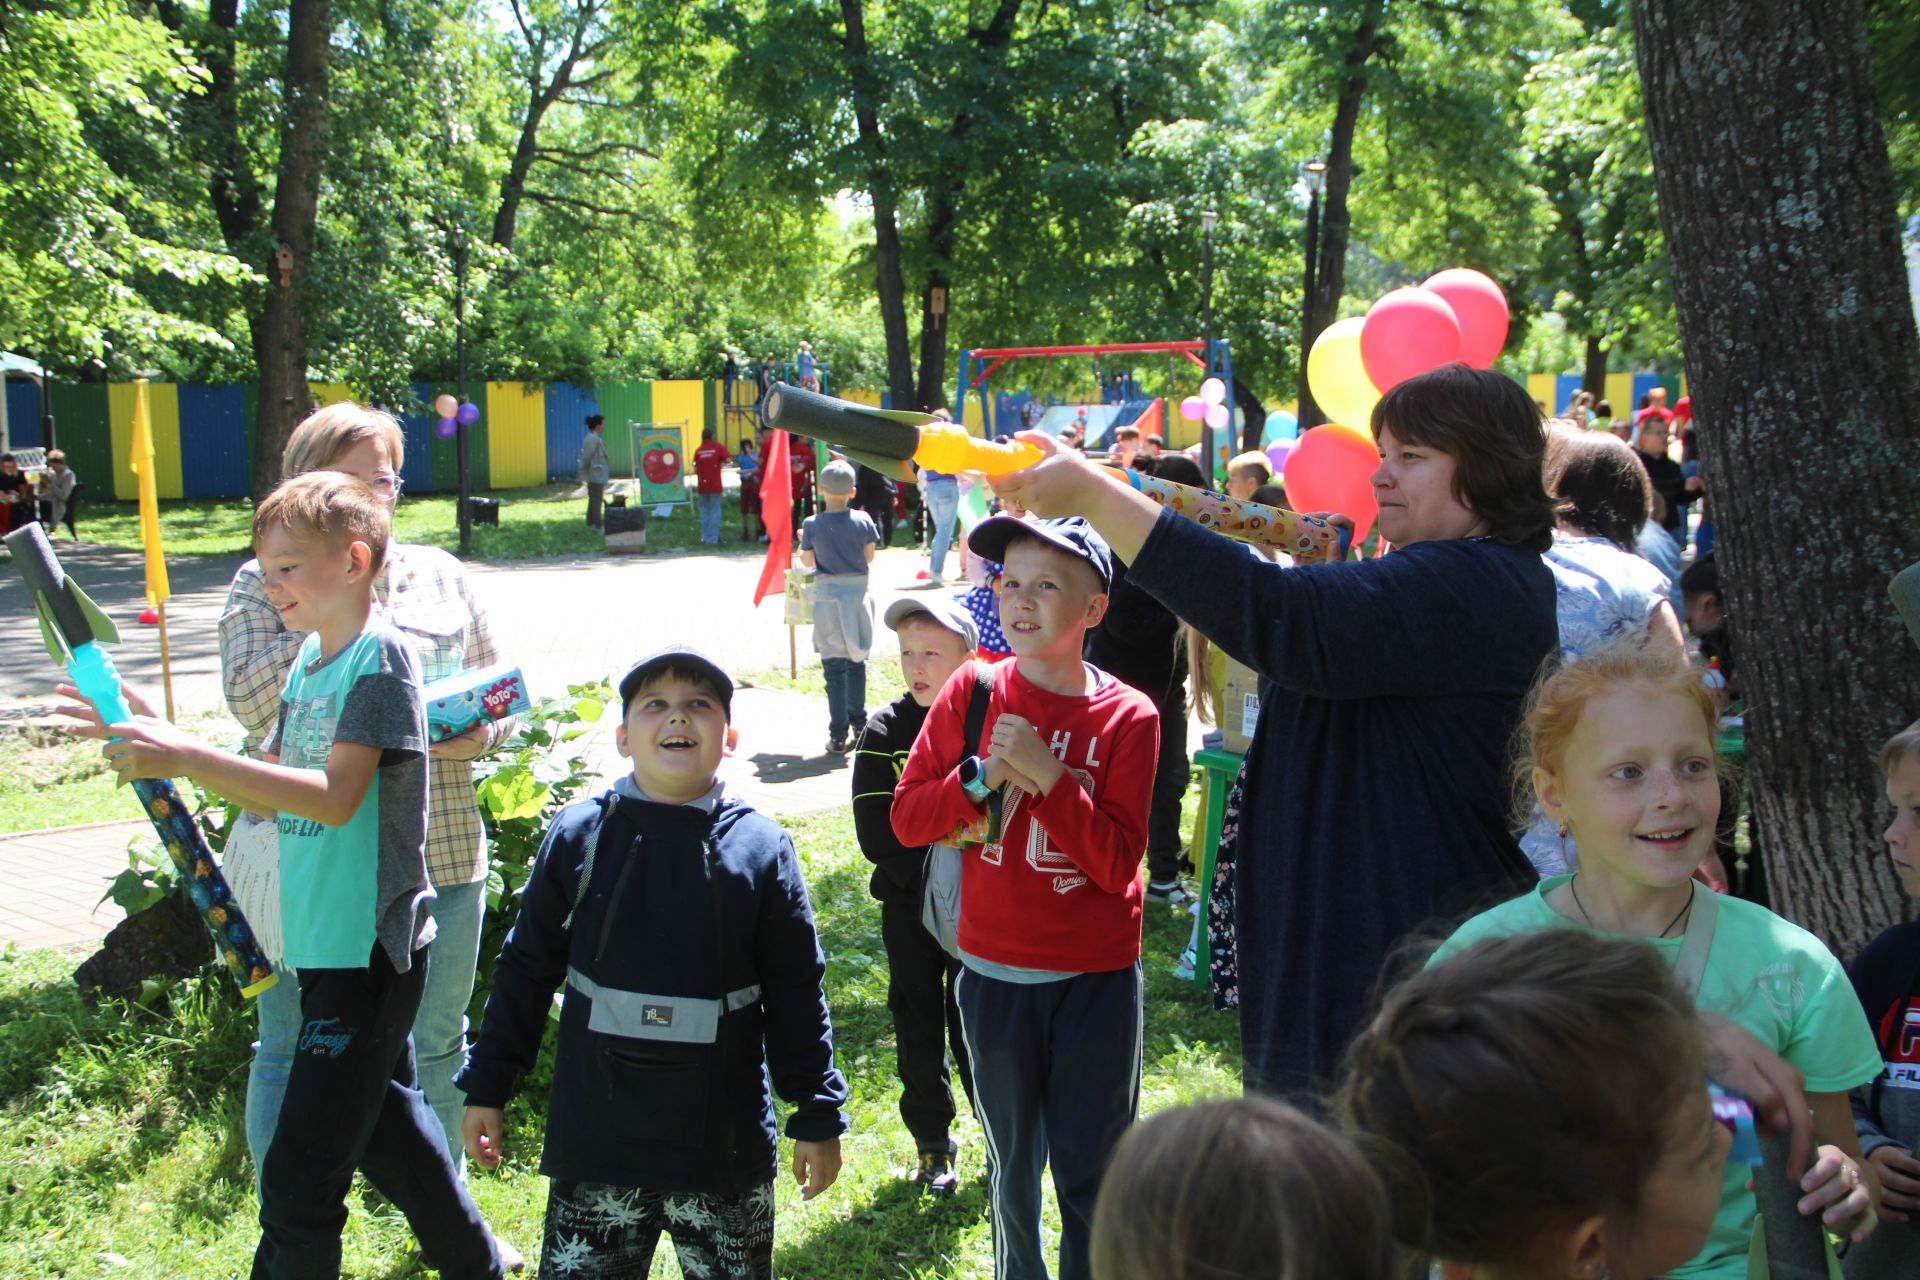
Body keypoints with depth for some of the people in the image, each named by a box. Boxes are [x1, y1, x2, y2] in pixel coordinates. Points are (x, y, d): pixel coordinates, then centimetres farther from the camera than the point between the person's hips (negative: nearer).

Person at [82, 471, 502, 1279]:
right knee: (383, 1125, 22)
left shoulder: (380, 656, -16)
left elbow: (334, 796, -26)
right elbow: (277, 787, 14)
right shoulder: (310, 655, 11)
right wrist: (161, 745, 2)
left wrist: (187, 757, -29)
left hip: (367, 951, -9)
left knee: (299, 1179, -4)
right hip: (326, 943, 9)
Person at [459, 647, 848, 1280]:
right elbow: (527, 968, 7)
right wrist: (488, 1086, 9)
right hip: (594, 1139, 0)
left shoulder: (763, 848, -2)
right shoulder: (579, 835, -1)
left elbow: (796, 991, 3)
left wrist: (817, 1114, 4)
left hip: (726, 1148, 0)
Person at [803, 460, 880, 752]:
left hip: (828, 596, -2)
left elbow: (807, 562, 0)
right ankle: (859, 723, 28)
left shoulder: (812, 525, -8)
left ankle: (839, 736, -1)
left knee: (834, 668, 1)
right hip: (858, 594, 2)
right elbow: (869, 556, 3)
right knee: (857, 663, 17)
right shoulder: (863, 521, -4)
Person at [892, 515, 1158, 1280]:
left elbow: (1117, 863, -16)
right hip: (994, 973, 2)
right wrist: (983, 775, -19)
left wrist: (1047, 772, -25)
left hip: (1095, 979, -2)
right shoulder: (974, 691, -4)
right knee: (1013, 1167, 19)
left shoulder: (1128, 717, -11)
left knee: (1090, 1178, 8)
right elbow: (906, 817, -4)